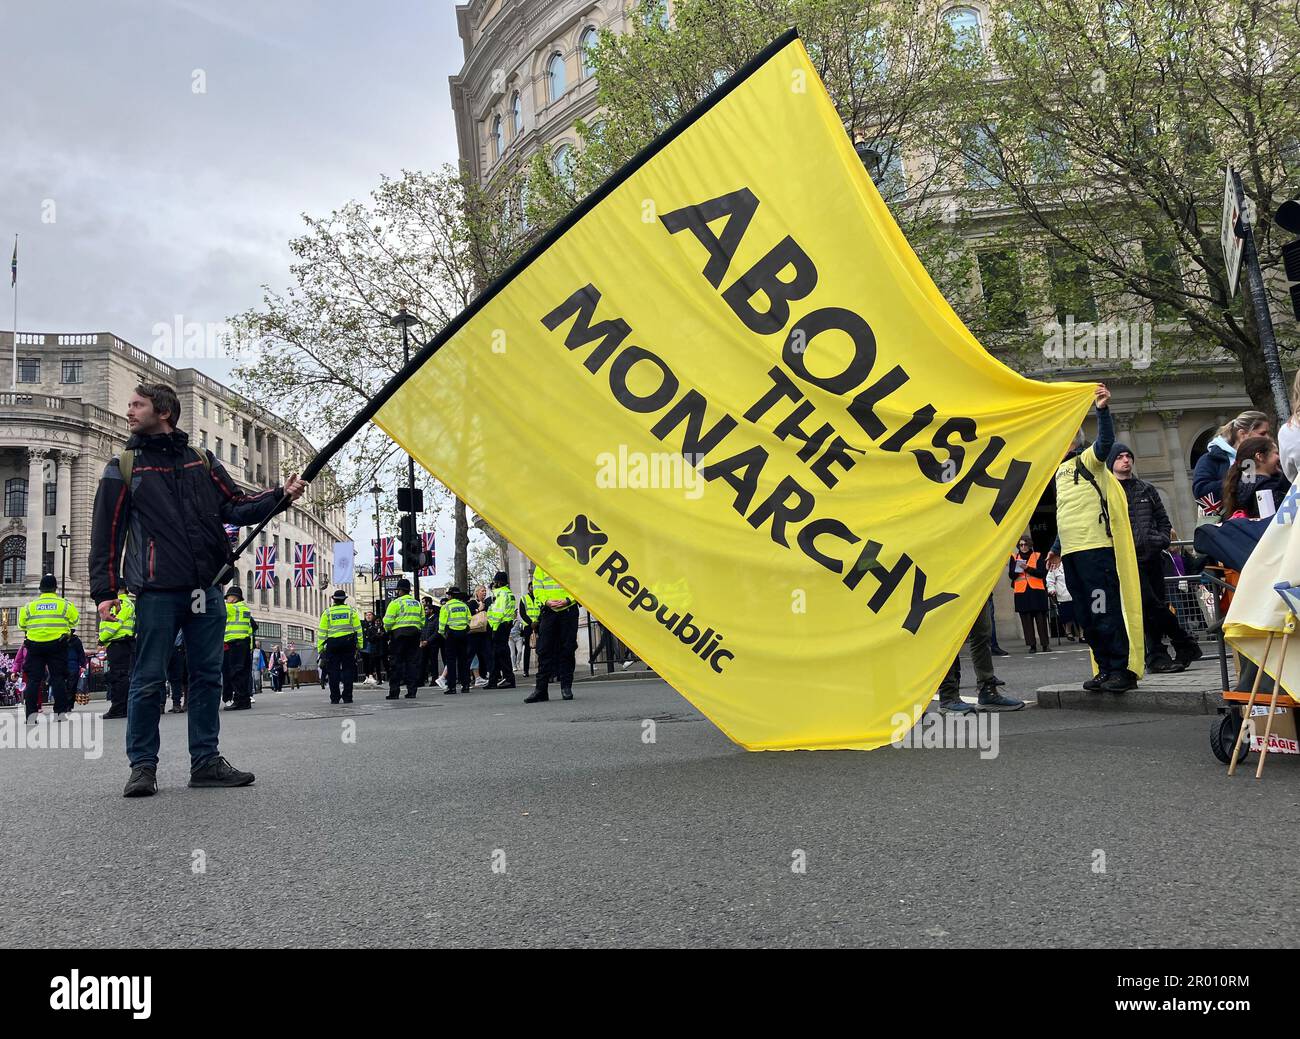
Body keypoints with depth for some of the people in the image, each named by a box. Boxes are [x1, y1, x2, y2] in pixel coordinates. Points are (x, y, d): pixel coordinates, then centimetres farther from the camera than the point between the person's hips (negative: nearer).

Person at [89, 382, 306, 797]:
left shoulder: (203, 462, 16)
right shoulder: (123, 467, 8)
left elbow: (236, 507, 11)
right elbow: (106, 532, 4)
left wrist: (281, 496, -4)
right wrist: (105, 590, -4)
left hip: (206, 590, 3)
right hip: (156, 591, -3)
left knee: (208, 676, 6)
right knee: (148, 680, -1)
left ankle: (206, 761, 14)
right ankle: (143, 765, 10)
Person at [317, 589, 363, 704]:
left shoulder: (327, 613, 7)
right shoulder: (351, 611, 7)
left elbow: (321, 632, 4)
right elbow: (358, 630, 4)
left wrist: (320, 648, 6)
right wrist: (360, 646, 7)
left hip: (332, 643, 0)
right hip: (348, 642, 0)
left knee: (334, 671, 4)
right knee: (348, 670, 3)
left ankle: (335, 698, 3)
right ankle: (347, 697, -1)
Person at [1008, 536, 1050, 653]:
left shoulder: (1037, 556, 7)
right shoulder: (1014, 557, 13)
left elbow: (1043, 573, -4)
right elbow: (1011, 575, 7)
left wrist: (1028, 568, -14)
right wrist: (1017, 569, -13)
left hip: (1037, 591, -2)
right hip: (1021, 592, 2)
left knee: (1041, 618, -4)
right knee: (1026, 619, -1)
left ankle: (1045, 644, 1)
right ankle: (1032, 645, 1)